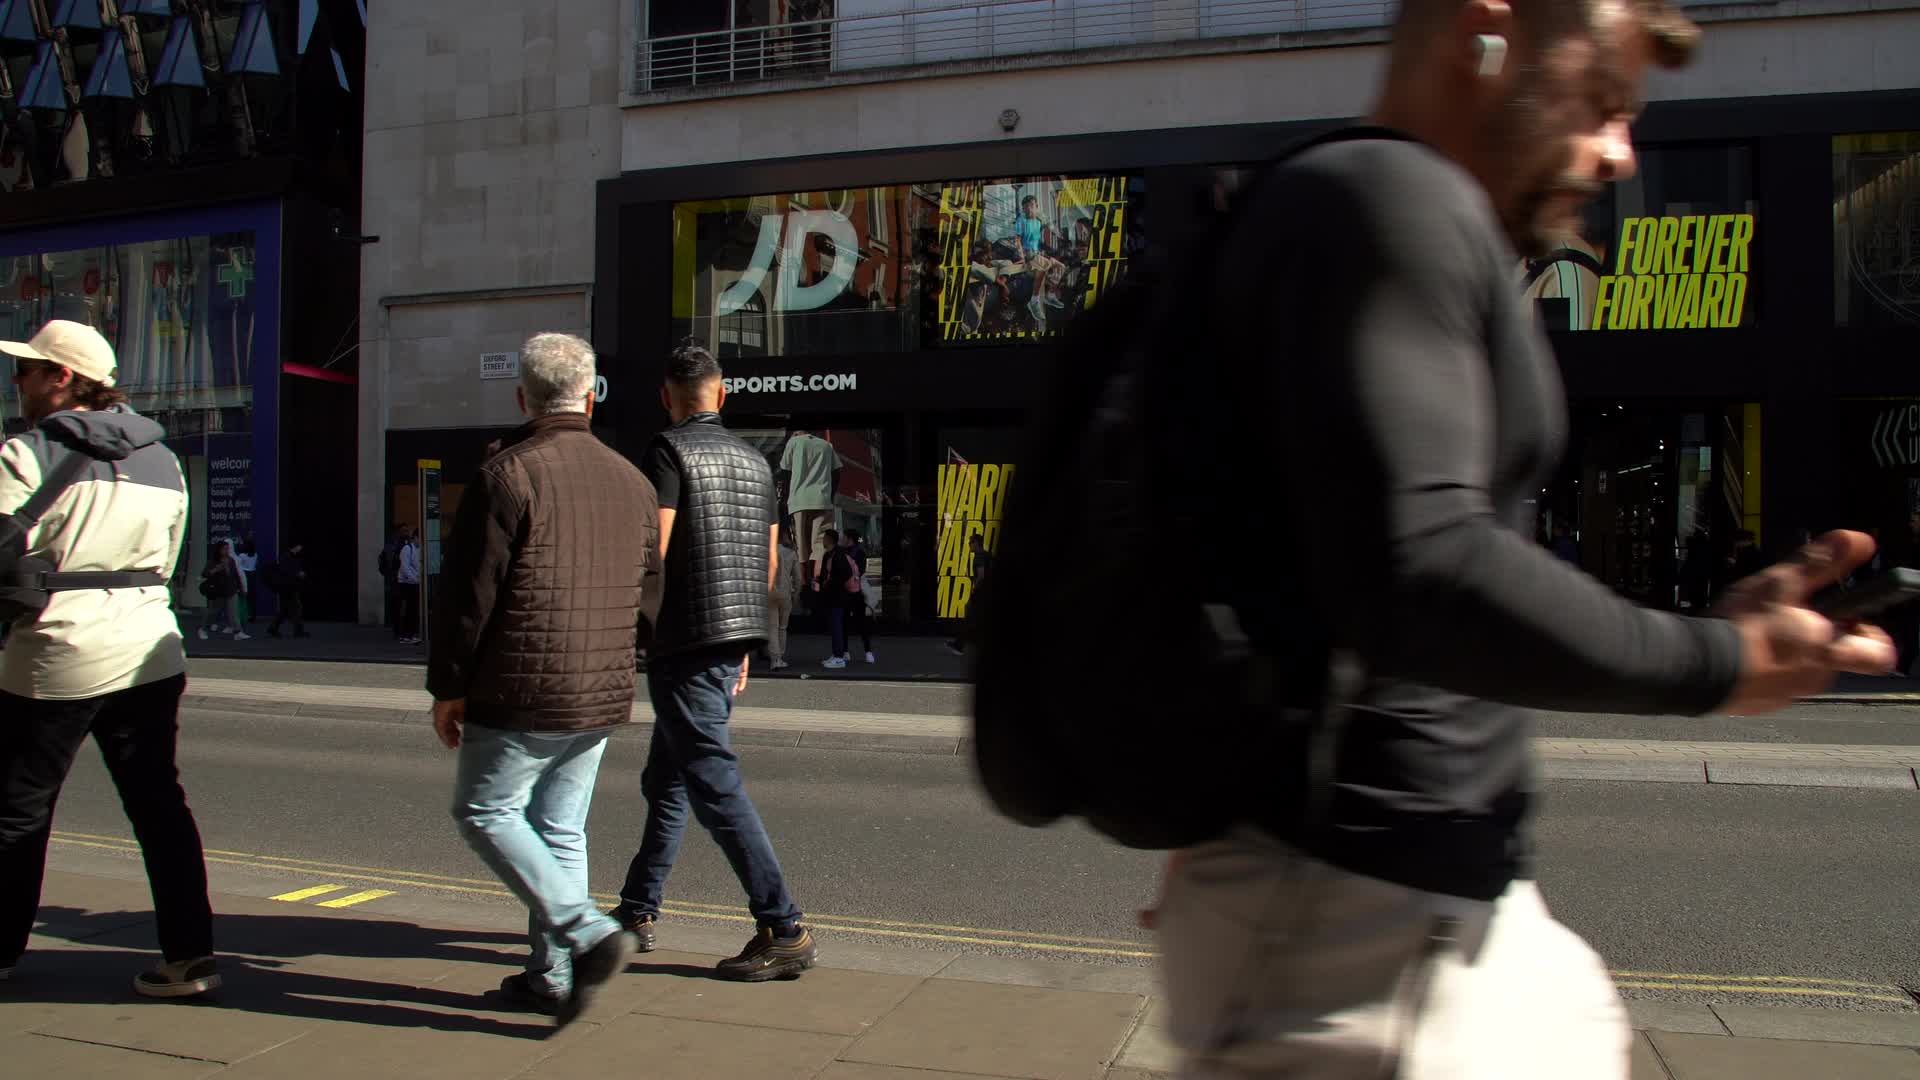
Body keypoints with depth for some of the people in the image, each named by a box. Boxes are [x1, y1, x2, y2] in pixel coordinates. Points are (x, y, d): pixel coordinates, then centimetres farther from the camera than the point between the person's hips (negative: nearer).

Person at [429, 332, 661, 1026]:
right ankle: (552, 976, 19)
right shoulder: (631, 480, 9)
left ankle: (589, 933, -6)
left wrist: (448, 687, -1)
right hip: (602, 697, 7)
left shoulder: (508, 474, -11)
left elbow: (469, 593, -11)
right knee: (561, 828, 14)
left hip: (523, 693, -6)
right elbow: (649, 594, 15)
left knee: (485, 811, 6)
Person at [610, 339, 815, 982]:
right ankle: (637, 912, 28)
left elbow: (652, 550, -18)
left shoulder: (668, 451, -8)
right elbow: (768, 563, 16)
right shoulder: (753, 460, 14)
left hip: (686, 642, -8)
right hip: (733, 639, 8)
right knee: (664, 779, 18)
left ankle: (784, 931, -6)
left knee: (715, 785, -6)